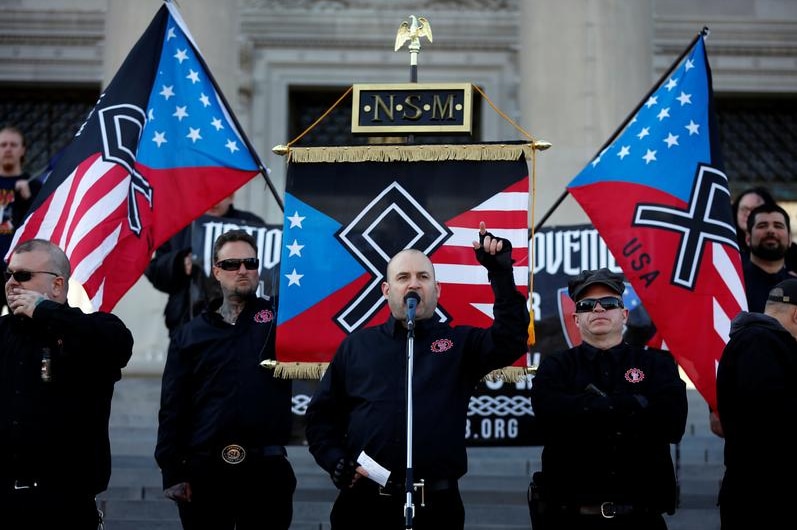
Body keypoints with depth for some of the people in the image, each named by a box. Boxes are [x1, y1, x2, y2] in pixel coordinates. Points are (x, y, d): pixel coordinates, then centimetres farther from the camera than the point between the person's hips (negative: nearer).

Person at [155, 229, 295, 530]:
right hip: (203, 470, 1)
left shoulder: (280, 317, 9)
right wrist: (171, 472, -1)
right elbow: (172, 409, 7)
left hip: (266, 469, -1)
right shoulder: (190, 335, 11)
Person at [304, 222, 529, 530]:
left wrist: (501, 274, -17)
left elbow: (511, 340, -9)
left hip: (436, 504, -1)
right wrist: (336, 462, -4)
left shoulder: (460, 343, 9)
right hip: (363, 502, 1)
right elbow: (322, 414, 12)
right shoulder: (357, 345, 11)